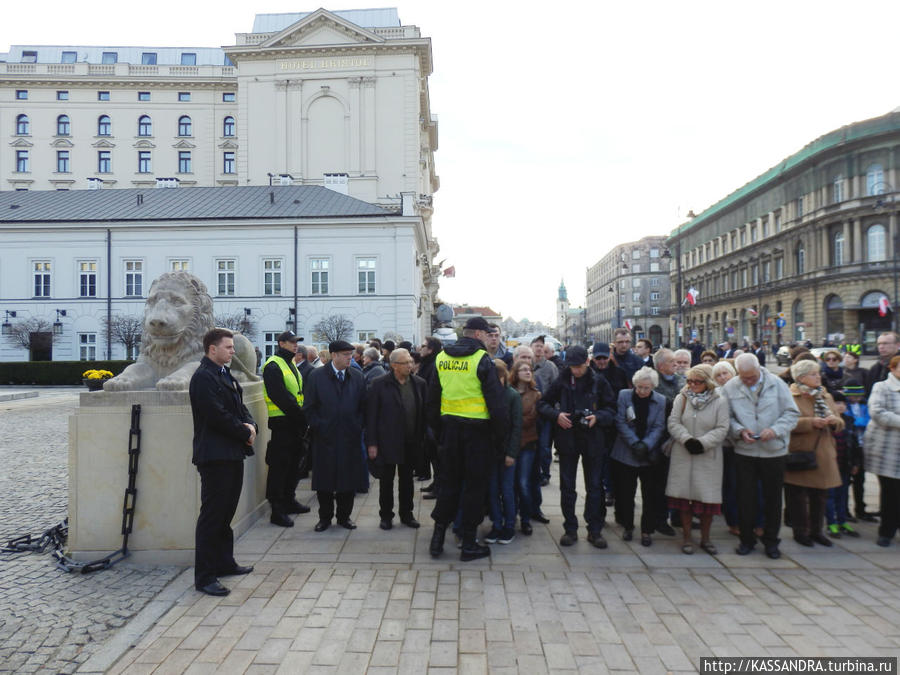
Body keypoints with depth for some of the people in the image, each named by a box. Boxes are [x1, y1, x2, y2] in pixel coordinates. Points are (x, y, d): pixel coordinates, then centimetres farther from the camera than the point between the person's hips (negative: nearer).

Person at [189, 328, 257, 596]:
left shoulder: (225, 374, 17)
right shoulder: (204, 377, -14)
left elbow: (239, 406, 18)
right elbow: (217, 415, -21)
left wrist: (250, 425, -2)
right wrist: (245, 433, -11)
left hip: (232, 454, 10)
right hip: (215, 456, -10)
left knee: (225, 513, 19)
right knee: (211, 516, -4)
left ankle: (224, 562, 32)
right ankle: (204, 577, 4)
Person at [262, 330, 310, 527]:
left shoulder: (290, 364, 18)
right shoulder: (273, 366, -12)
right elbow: (279, 396, -21)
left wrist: (301, 414, 5)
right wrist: (300, 414, -19)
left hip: (294, 422, 9)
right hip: (281, 423, -9)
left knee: (293, 463, 16)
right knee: (279, 465, -5)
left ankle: (289, 500, 29)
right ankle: (277, 510, 1)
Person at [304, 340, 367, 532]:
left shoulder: (357, 377, 5)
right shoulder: (316, 376, -2)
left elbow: (363, 406, 9)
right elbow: (309, 408, 0)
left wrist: (357, 427, 1)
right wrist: (319, 427, -6)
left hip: (350, 438, 2)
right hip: (325, 437, -2)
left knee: (349, 480, 7)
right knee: (324, 480, 6)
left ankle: (344, 516, 23)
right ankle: (325, 517, 21)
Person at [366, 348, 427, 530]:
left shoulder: (419, 383, 2)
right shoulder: (379, 384, -8)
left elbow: (423, 412, 4)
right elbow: (371, 415, -8)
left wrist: (422, 438, 0)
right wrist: (371, 443, -11)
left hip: (411, 442, 3)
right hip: (388, 441, -3)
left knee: (407, 480, 14)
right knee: (386, 480, 9)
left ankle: (406, 514, 28)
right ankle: (386, 515, 24)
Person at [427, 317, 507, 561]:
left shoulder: (441, 358, 6)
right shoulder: (482, 360, -12)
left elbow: (432, 399, 12)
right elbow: (496, 400, -13)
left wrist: (437, 427, 19)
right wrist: (499, 431, -2)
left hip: (450, 427, 5)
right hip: (477, 430, -5)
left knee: (448, 482, 15)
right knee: (475, 485, 5)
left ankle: (438, 537, 20)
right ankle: (469, 545, 13)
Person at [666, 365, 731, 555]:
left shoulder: (720, 402, 0)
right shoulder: (681, 398, 5)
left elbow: (722, 429, -6)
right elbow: (673, 423, -1)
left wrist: (703, 443, -17)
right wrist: (687, 439, -16)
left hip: (709, 457, -1)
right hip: (683, 456, 1)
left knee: (708, 498, 3)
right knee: (685, 496, 4)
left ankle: (705, 538, 21)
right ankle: (686, 537, 16)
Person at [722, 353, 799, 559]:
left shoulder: (777, 384, -3)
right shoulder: (730, 387, -2)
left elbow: (792, 413, -2)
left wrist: (775, 430, -17)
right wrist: (740, 431, -17)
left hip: (774, 450, 0)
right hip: (744, 451, 0)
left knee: (773, 497, 10)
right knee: (745, 497, 6)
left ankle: (771, 541, 26)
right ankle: (747, 539, 21)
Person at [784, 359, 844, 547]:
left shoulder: (826, 396, 15)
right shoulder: (790, 397, -6)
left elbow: (840, 424, 15)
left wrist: (835, 420, -7)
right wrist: (811, 422, -22)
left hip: (823, 455, 6)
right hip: (799, 454, -6)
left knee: (820, 496, 11)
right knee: (798, 496, 1)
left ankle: (816, 531, 25)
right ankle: (800, 532, 14)